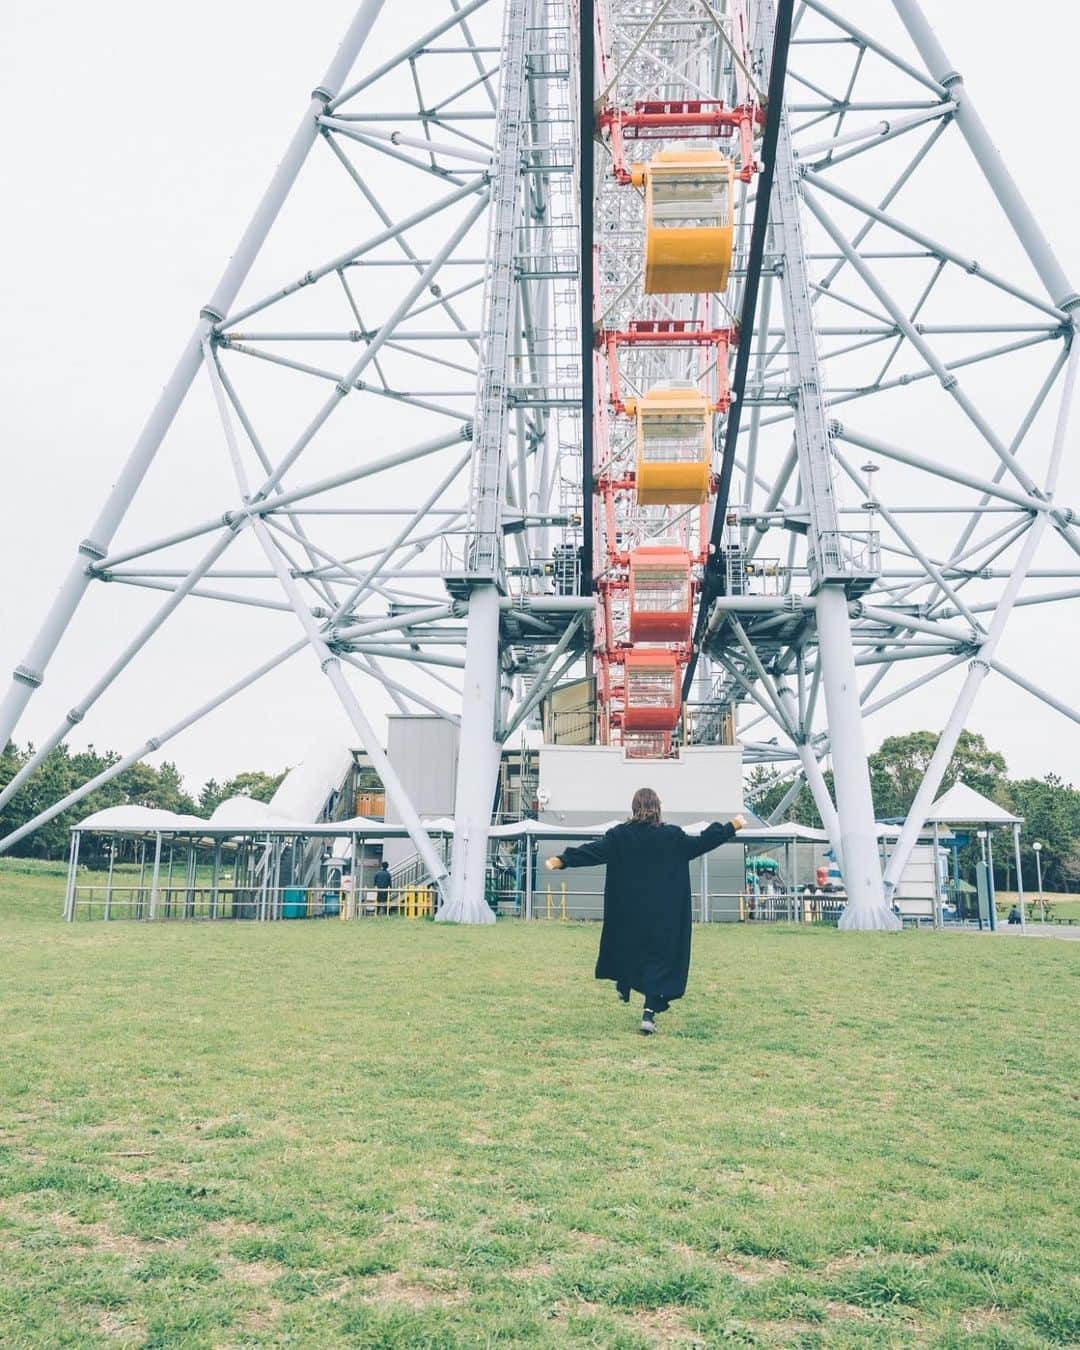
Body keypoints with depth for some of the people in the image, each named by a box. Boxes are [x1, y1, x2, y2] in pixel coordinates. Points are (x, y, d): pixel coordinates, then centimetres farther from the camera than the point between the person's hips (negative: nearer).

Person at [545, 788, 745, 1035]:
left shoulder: (620, 835, -5)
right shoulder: (673, 836, -6)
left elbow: (593, 851, -10)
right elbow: (702, 843, 1)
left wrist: (563, 860, -7)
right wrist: (732, 827, 12)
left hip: (626, 911, 2)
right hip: (662, 913, -1)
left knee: (625, 945, 25)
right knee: (659, 955, 0)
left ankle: (623, 987, 45)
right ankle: (649, 1012, -11)